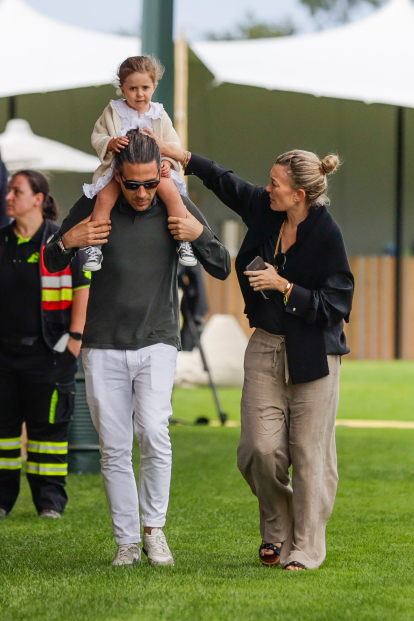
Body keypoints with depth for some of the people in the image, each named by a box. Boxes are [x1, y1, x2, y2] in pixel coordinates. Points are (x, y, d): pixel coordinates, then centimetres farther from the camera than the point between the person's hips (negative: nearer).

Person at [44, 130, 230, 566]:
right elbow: (50, 265, 10)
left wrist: (200, 236, -13)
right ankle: (127, 542, 11)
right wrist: (66, 243, -12)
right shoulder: (94, 207, 0)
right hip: (103, 347, 1)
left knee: (154, 435, -18)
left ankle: (154, 526, 0)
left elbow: (222, 270, 6)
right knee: (114, 450, 1)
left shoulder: (176, 208, 2)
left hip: (157, 343, -1)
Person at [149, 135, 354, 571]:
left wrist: (284, 287, -19)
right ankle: (276, 531, 20)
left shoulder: (326, 235, -16)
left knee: (309, 453, 0)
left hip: (312, 352, -5)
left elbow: (335, 305, -14)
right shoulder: (264, 209, 0)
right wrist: (177, 154, 17)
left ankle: (305, 549, 11)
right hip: (266, 346, 5)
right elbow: (225, 182, 19)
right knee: (262, 447, -3)